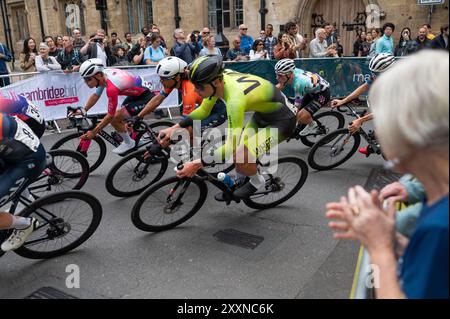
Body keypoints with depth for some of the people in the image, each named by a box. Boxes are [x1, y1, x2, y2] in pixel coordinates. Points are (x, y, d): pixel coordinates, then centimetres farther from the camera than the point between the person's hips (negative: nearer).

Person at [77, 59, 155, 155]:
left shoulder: (111, 88, -31)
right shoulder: (103, 74, -7)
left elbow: (110, 115, -24)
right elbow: (95, 95, 8)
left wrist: (93, 132, -19)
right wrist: (83, 111, -1)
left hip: (146, 97, -9)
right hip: (137, 93, 9)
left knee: (114, 118, -12)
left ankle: (129, 143, 9)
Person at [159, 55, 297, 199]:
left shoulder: (235, 97, -37)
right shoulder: (218, 80, -13)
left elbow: (232, 146, -36)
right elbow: (203, 111, 5)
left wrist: (198, 164, -35)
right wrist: (175, 128, -4)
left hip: (283, 120, -8)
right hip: (263, 113, 8)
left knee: (240, 158, -21)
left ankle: (257, 181, 9)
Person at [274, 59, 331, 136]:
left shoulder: (298, 83, -38)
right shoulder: (292, 72, -18)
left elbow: (296, 107, -30)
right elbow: (279, 86, 2)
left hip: (323, 93, -8)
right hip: (313, 90, 8)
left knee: (301, 116, -21)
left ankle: (313, 125, 7)